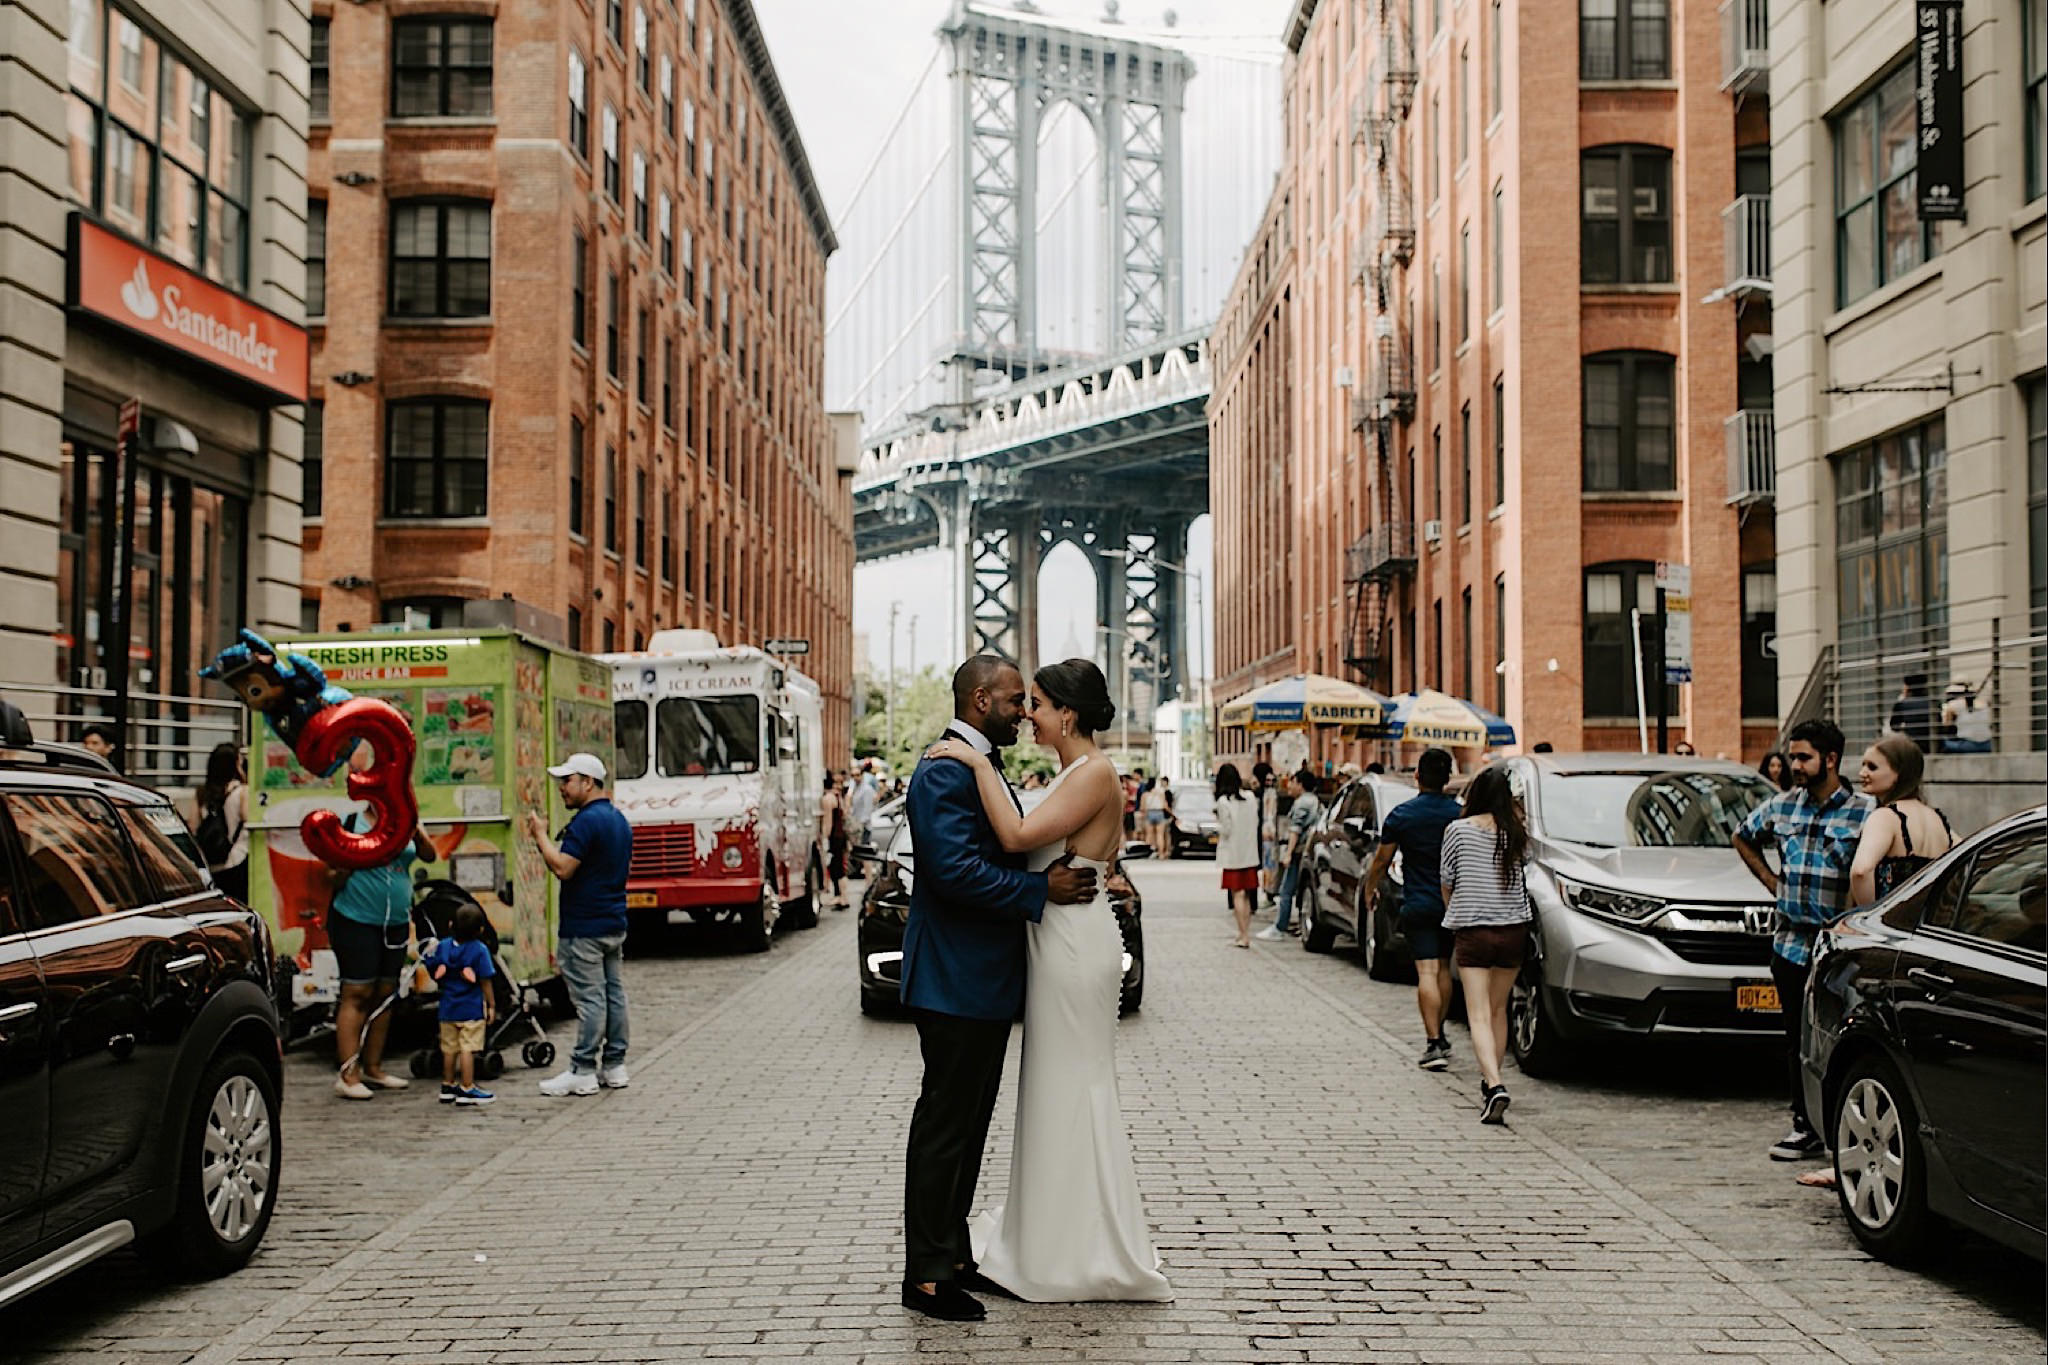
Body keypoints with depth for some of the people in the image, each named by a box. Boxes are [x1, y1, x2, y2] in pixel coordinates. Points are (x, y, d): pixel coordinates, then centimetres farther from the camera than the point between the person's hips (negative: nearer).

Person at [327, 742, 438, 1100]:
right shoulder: (350, 824, -6)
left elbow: (430, 856, -2)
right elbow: (333, 879, -5)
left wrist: (418, 835, -20)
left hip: (396, 923, 6)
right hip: (355, 922, -5)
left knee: (385, 993, 8)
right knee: (357, 993, -9)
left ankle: (373, 1067, 17)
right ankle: (347, 1074, -7)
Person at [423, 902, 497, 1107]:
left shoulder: (442, 946, 0)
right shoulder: (479, 950, -13)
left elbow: (433, 972, 1)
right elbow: (485, 981, -10)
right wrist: (491, 1005, -3)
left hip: (448, 1009, 5)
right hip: (472, 1009, -5)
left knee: (449, 1048, 15)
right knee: (468, 1049, -4)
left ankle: (448, 1086, 25)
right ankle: (467, 1089, -3)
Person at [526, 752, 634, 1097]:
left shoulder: (587, 821, -17)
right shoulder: (619, 820, 15)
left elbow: (563, 868, -23)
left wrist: (540, 835, -11)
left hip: (583, 928, -10)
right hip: (614, 923, 10)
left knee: (589, 998, -6)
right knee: (613, 994, 11)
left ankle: (582, 1072, -2)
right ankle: (614, 1066, 16)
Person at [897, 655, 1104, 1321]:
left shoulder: (978, 766, 16)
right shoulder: (945, 771, -18)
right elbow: (954, 869, -27)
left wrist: (1086, 875, 10)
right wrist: (1042, 888, -21)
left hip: (983, 981, 11)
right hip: (956, 981, -11)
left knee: (966, 1124, 17)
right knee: (945, 1127, -2)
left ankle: (952, 1258, 27)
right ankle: (926, 1277, 6)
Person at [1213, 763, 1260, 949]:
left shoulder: (1223, 802, -14)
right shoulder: (1250, 797, 3)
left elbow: (1225, 830, -13)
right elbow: (1256, 823, 10)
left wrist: (1217, 824, 5)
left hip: (1233, 854, -5)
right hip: (1250, 853, 5)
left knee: (1237, 894, -2)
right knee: (1246, 895, 14)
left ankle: (1244, 936, -5)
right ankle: (1245, 932, 19)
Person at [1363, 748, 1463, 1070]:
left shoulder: (1401, 814, -8)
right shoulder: (1459, 813, -3)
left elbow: (1382, 861, 1)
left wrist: (1370, 889, 18)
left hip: (1417, 904, -3)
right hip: (1451, 904, 3)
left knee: (1426, 972, -6)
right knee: (1443, 968, 17)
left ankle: (1433, 1044, -13)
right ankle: (1439, 1035, 27)